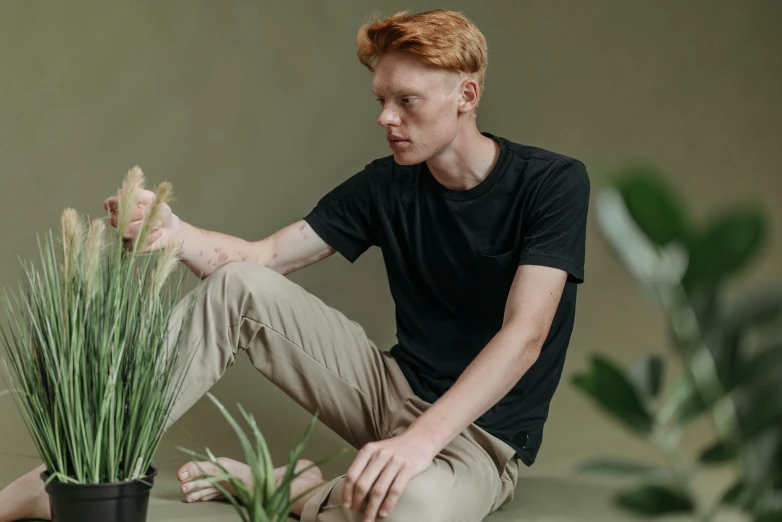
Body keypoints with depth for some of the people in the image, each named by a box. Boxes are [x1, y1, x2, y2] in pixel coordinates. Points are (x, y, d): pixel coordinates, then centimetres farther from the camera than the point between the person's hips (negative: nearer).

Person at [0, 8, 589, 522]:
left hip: (484, 434, -5)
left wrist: (422, 437, -36)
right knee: (238, 287, -10)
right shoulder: (385, 185, 2)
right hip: (395, 390, 5)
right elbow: (262, 256, -2)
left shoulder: (552, 184, -13)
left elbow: (524, 334, -23)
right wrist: (174, 233, -24)